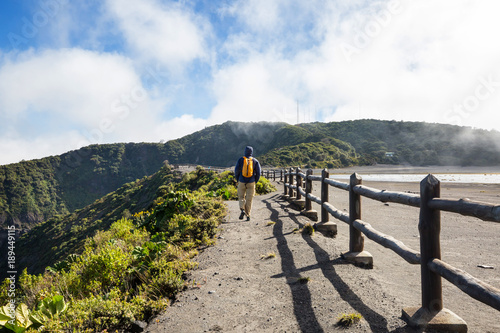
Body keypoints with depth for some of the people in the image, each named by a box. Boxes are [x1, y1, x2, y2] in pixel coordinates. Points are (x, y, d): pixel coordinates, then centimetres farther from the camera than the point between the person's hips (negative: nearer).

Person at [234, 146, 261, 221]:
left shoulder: (240, 160, -1)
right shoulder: (255, 161, 1)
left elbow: (236, 170, -3)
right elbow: (258, 172, -2)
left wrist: (237, 180, 10)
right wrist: (255, 181, 10)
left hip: (241, 182, 0)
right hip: (251, 183, 0)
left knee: (241, 197, 15)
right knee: (249, 199, 7)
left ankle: (242, 210, -7)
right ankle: (248, 215, 5)